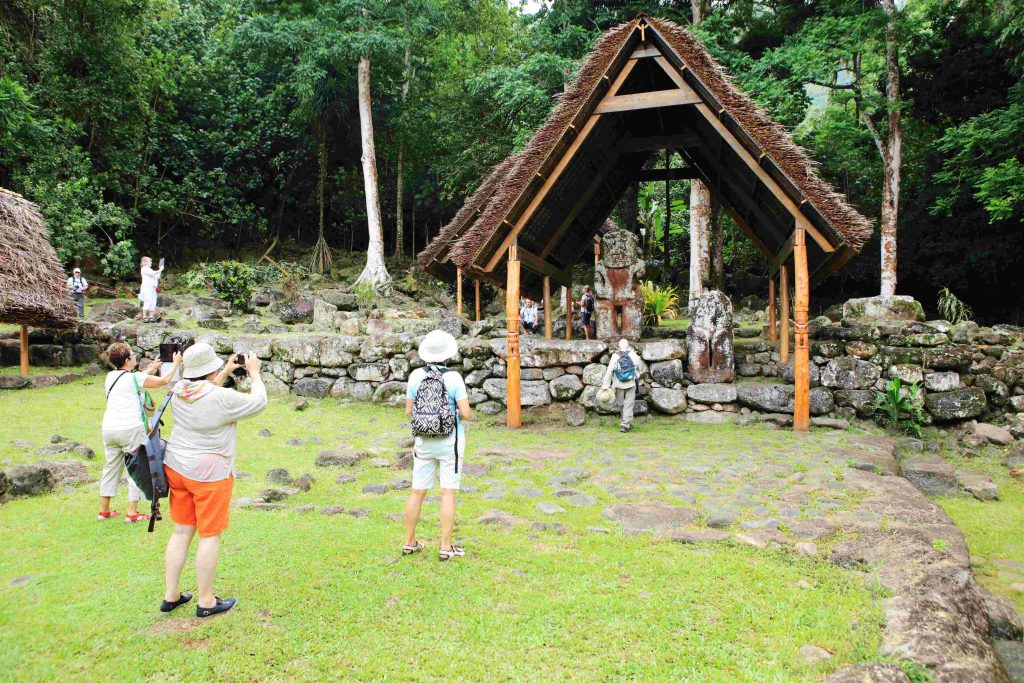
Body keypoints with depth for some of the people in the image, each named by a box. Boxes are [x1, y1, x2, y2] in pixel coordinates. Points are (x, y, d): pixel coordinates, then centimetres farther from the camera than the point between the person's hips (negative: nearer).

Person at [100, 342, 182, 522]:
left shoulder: (111, 376, 11)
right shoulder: (134, 377, -8)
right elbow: (164, 380, -2)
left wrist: (151, 368, 34)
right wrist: (176, 363, 12)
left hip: (108, 428, 7)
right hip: (130, 428, -7)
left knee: (111, 467, 16)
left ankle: (104, 510, 23)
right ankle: (132, 512, 2)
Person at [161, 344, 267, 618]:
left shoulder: (179, 389, -1)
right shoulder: (223, 398, -22)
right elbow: (259, 403, -6)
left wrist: (226, 373, 24)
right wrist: (255, 373, 5)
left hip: (177, 467, 7)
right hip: (209, 474, -7)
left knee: (181, 531, 16)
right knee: (210, 535, 5)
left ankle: (171, 595, 25)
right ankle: (205, 601, 15)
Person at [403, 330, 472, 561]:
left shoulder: (416, 375, -4)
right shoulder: (454, 377, -13)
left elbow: (409, 411, 3)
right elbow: (466, 413, -15)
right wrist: (464, 411, 9)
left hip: (424, 441, 3)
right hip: (450, 442, -3)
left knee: (417, 492, 13)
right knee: (448, 493, 2)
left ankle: (409, 543, 21)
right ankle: (446, 548, 4)